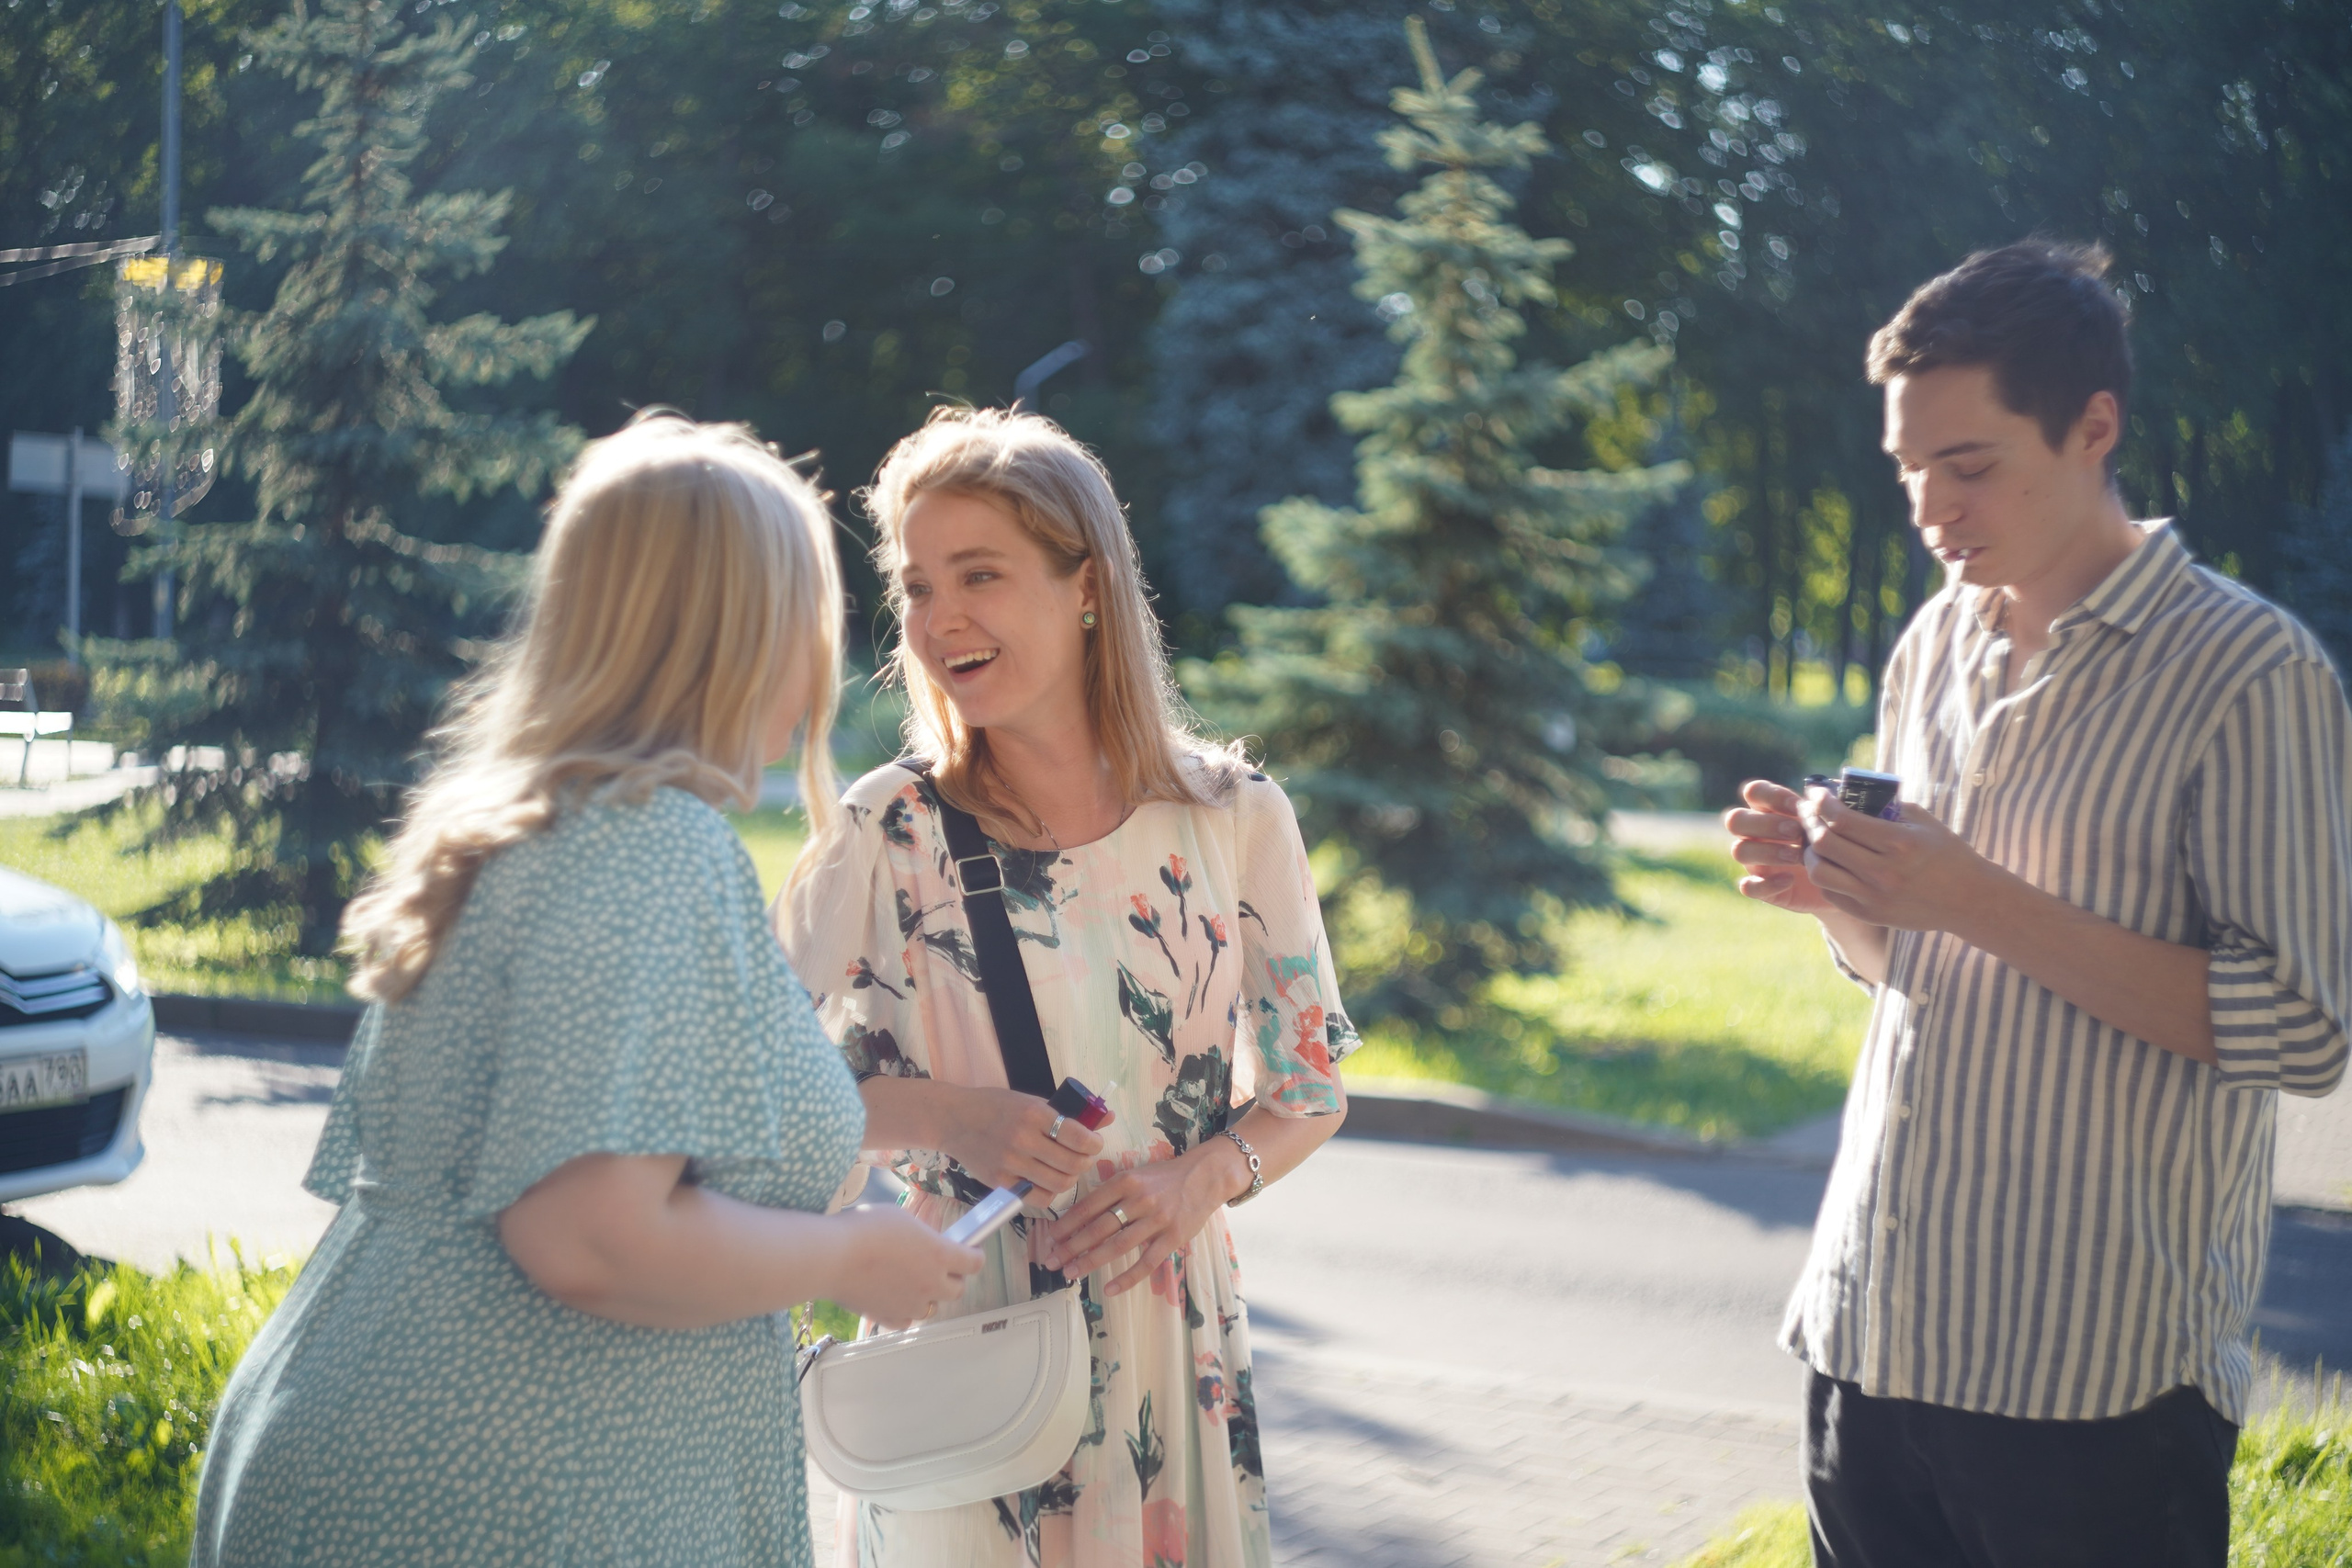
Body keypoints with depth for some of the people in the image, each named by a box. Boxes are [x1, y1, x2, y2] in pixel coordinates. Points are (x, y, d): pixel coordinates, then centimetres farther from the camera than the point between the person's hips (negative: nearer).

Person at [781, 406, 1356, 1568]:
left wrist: (1203, 1176, -13)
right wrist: (945, 1114, -18)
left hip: (1170, 1336, 2)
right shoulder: (889, 833, -7)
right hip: (950, 1342, -1)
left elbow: (1312, 1088, 6)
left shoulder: (1234, 816, -2)